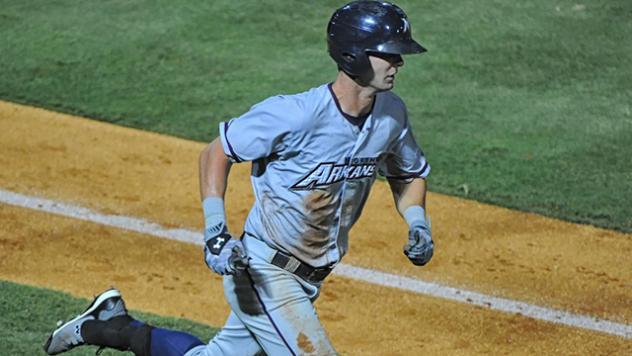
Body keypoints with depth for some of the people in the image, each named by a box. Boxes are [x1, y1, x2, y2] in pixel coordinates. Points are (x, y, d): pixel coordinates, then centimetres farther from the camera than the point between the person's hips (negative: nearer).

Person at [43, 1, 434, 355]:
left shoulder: (391, 114, -2)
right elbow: (217, 153, -12)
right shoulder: (296, 114, -24)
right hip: (264, 270, -8)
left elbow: (410, 175, 17)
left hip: (308, 279, 8)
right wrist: (215, 232, -22)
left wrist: (418, 224, -2)